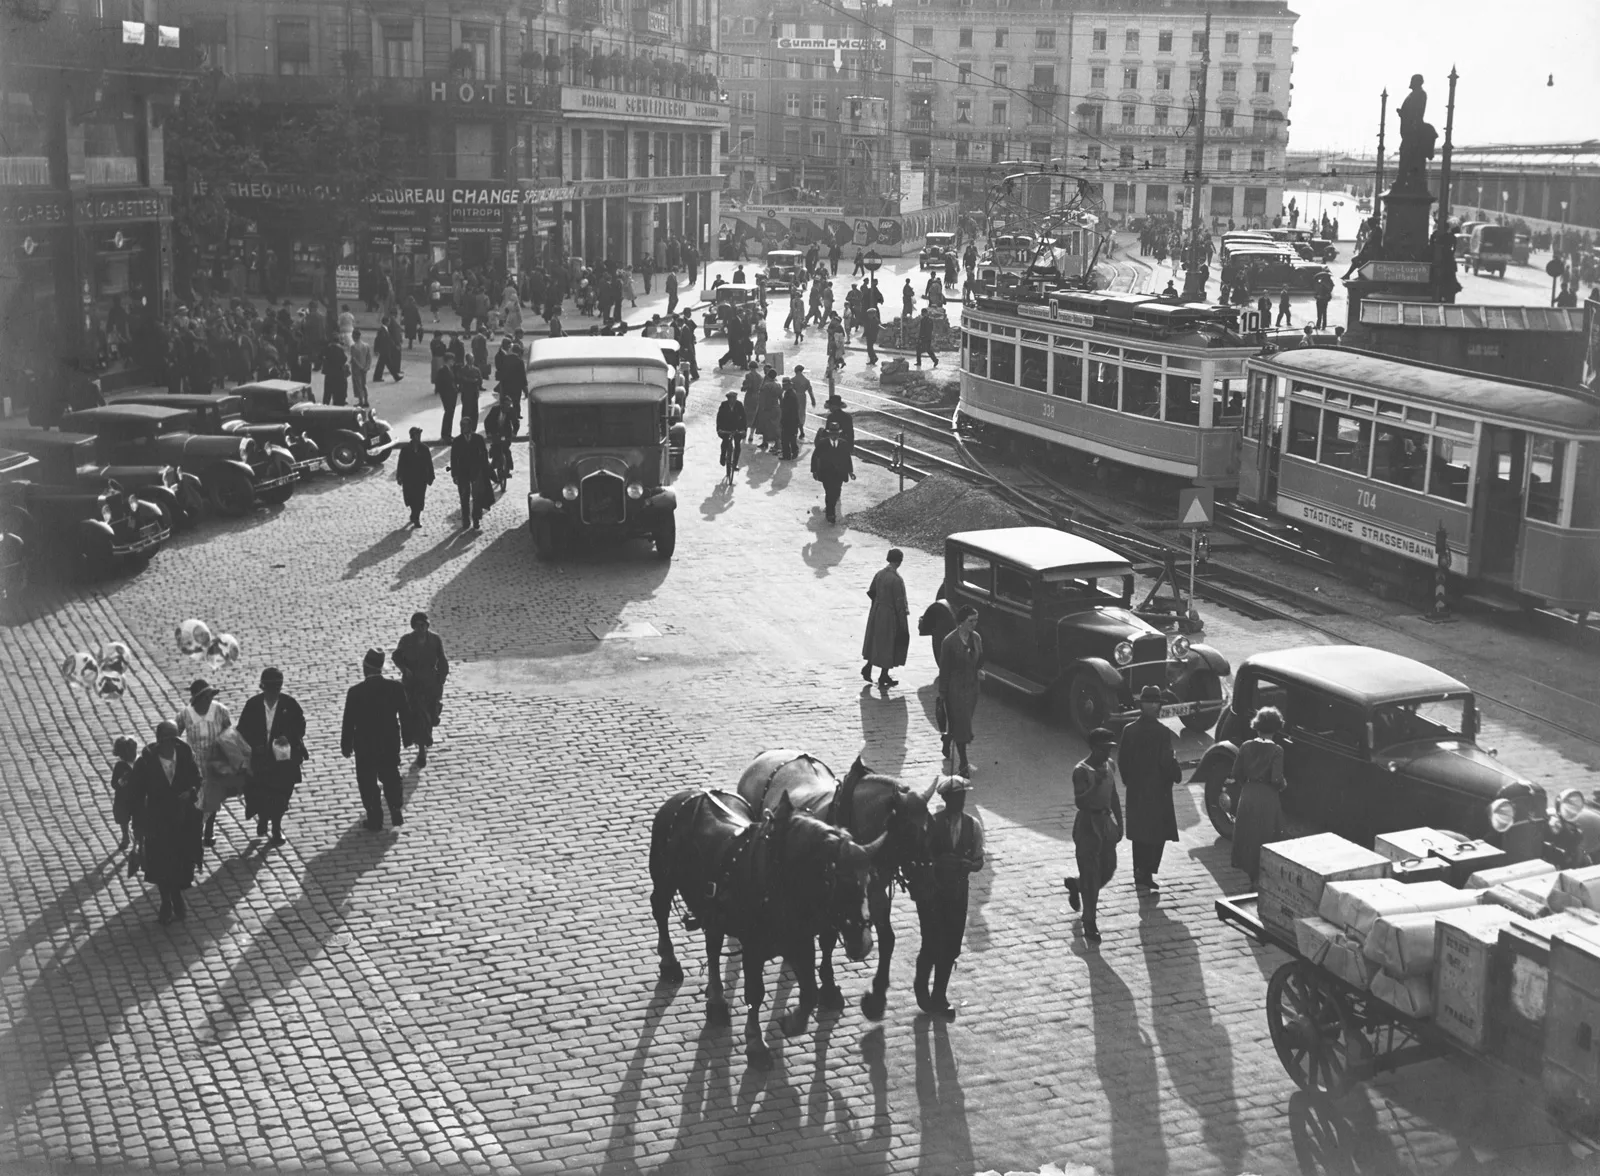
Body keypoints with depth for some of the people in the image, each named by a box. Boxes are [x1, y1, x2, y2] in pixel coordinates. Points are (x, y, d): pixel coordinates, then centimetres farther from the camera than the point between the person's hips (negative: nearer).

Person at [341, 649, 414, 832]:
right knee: (391, 778, 22)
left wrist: (346, 746, 0)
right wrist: (407, 738, 11)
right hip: (390, 743, 3)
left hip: (365, 745, -3)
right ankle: (397, 814, 24)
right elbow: (405, 715, -3)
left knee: (368, 784, 12)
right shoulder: (396, 687, -12)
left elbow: (349, 722, -13)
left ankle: (375, 821, 18)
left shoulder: (355, 692, -19)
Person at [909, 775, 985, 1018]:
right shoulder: (930, 823, -13)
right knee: (932, 944, -4)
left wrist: (966, 864, -18)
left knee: (951, 947, 9)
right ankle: (921, 987, 26)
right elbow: (916, 856, -9)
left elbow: (978, 861, 3)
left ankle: (939, 996, 28)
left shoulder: (973, 825, -1)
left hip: (957, 891, 4)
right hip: (930, 890, -4)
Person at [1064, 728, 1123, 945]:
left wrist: (1119, 823, 15)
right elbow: (1080, 802, -26)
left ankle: (1075, 884, 42)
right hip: (1088, 824, -7)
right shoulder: (1081, 771, -18)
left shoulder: (1110, 765, 5)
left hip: (1106, 821, 7)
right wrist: (1096, 784, -38)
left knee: (1108, 869, 14)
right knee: (1091, 877, -2)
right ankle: (1090, 925, 7)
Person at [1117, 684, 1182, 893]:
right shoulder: (1162, 732, -16)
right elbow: (1167, 761, -17)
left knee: (1138, 834, 14)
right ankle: (1145, 875, -4)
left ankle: (1140, 875, 19)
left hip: (1135, 790, 5)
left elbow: (1122, 759, 3)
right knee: (1157, 834, 3)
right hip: (1158, 791, -5)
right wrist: (1176, 774, 3)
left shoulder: (1129, 730, -2)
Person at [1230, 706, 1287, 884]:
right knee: (1266, 838, 9)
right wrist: (1282, 786, 1)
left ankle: (1251, 874, 23)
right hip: (1268, 797, -3)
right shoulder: (1276, 750, -14)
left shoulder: (1246, 746, -3)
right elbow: (1276, 778, -20)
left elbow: (1236, 773, 0)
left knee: (1247, 835, 15)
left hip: (1247, 795, 3)